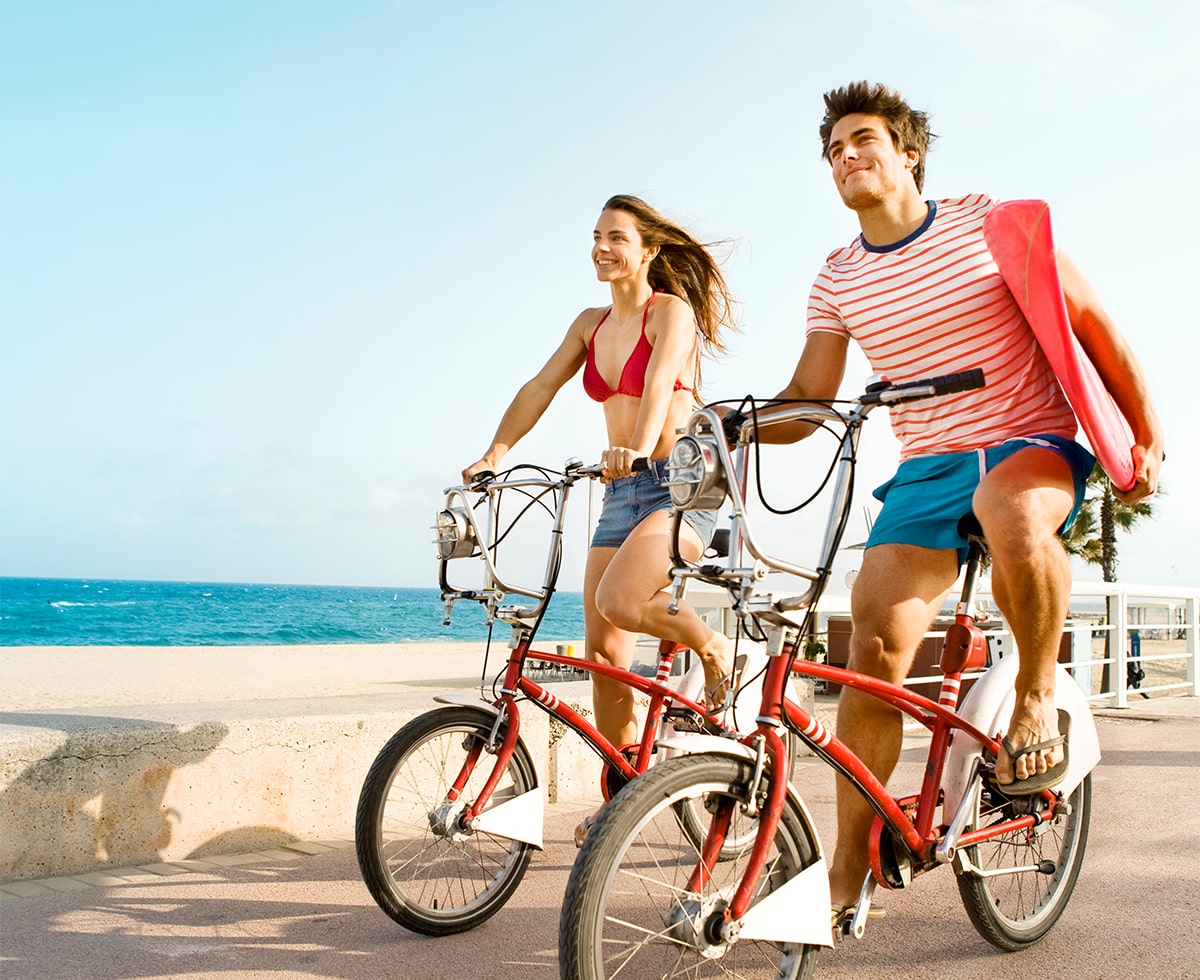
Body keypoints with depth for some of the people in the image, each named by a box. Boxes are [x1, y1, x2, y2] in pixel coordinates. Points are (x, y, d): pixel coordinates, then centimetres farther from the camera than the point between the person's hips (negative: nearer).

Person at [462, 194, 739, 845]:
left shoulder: (672, 310, -5)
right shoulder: (591, 324, 14)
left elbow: (659, 383, -23)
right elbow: (541, 386, 4)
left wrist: (637, 448, -41)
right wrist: (495, 452, -11)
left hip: (680, 483, -7)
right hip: (622, 493, 7)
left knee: (619, 601, -31)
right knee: (604, 653, 3)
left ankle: (709, 644, -1)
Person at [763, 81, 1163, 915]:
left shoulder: (987, 223, -2)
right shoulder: (839, 281, 8)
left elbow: (1091, 324, 2)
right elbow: (805, 403, 6)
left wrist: (1149, 438, -1)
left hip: (1034, 445, -3)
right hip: (928, 469, 3)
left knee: (1009, 510, -41)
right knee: (875, 645, -13)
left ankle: (1037, 697, -12)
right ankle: (849, 865, -1)